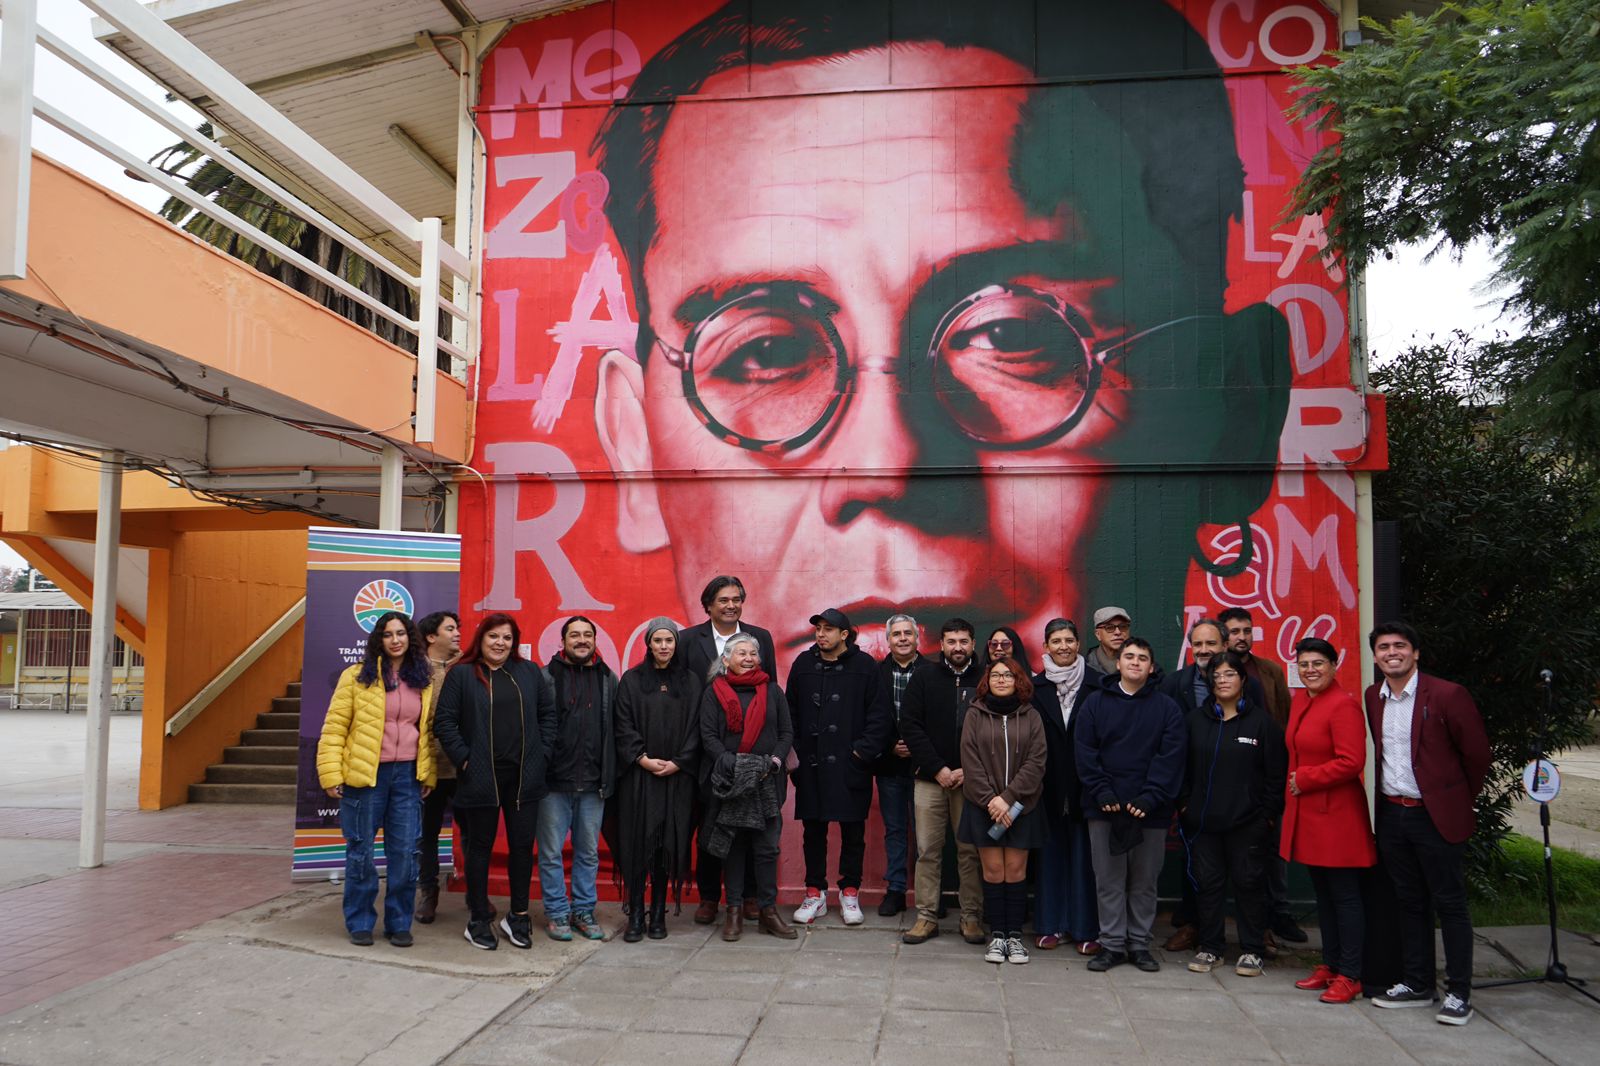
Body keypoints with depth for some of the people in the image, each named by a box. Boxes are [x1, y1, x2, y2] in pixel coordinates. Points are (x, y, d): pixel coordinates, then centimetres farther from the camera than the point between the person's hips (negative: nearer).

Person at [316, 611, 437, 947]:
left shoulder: (423, 680, 9)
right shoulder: (357, 676, -3)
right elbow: (334, 727, -3)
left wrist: (427, 774, 8)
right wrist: (331, 774, -8)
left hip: (407, 776, 3)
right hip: (365, 775, -3)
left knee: (405, 852, 4)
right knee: (361, 850, 6)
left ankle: (398, 923, 18)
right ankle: (359, 923, 22)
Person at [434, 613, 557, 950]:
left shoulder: (529, 672, 8)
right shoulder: (461, 674, -1)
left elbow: (548, 713, 11)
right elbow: (444, 721, -4)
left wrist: (542, 753, 3)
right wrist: (463, 758, -9)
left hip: (524, 777, 3)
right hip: (481, 778, -3)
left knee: (522, 845, 7)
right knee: (480, 847, 8)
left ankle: (518, 916, 22)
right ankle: (478, 920, 19)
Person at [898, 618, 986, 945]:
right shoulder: (924, 678, 4)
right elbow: (910, 726, -1)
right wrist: (938, 769, -8)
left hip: (971, 780, 0)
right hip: (930, 779, 0)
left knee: (970, 851, 4)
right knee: (928, 851, 3)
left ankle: (970, 917, 14)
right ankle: (927, 917, 11)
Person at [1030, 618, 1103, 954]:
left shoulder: (1097, 684, -1)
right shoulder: (1036, 686, 4)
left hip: (1085, 785, -2)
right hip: (1049, 787, 2)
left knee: (1084, 856, 3)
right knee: (1051, 854, 8)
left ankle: (1085, 928, 12)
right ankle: (1051, 925, 17)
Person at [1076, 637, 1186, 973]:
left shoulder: (1166, 708, 4)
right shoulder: (1096, 702, 5)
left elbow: (1171, 756, -4)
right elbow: (1085, 750, 0)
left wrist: (1150, 798, -15)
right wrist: (1101, 792, -12)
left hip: (1150, 810, 0)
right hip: (1105, 808, 0)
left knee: (1145, 882, 9)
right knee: (1109, 881, 5)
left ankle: (1140, 944, 21)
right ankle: (1112, 944, 14)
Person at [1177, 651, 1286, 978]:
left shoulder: (1261, 721, 0)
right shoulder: (1196, 719, 8)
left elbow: (1276, 771, -1)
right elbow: (1183, 767, 9)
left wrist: (1269, 813, -5)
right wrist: (1184, 804, 2)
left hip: (1248, 822, -3)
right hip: (1202, 820, 3)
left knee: (1249, 883, 4)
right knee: (1207, 883, 7)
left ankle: (1252, 951, 17)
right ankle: (1210, 948, 19)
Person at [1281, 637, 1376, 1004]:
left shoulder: (1343, 705, -16)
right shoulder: (1300, 701, 10)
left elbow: (1351, 762, -22)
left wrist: (1304, 780, -15)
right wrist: (1292, 787, 12)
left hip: (1336, 813, -9)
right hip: (1306, 812, 9)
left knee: (1345, 896, 1)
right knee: (1323, 893, 16)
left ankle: (1351, 975, 9)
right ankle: (1330, 966, 26)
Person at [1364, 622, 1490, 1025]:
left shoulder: (1447, 695, -11)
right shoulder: (1373, 697, 5)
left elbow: (1476, 753, -4)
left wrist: (1461, 801, 5)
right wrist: (1387, 796, 13)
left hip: (1435, 814, -5)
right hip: (1391, 814, 6)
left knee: (1450, 903, 3)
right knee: (1410, 902, 14)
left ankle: (1459, 994, 11)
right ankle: (1418, 985, 25)